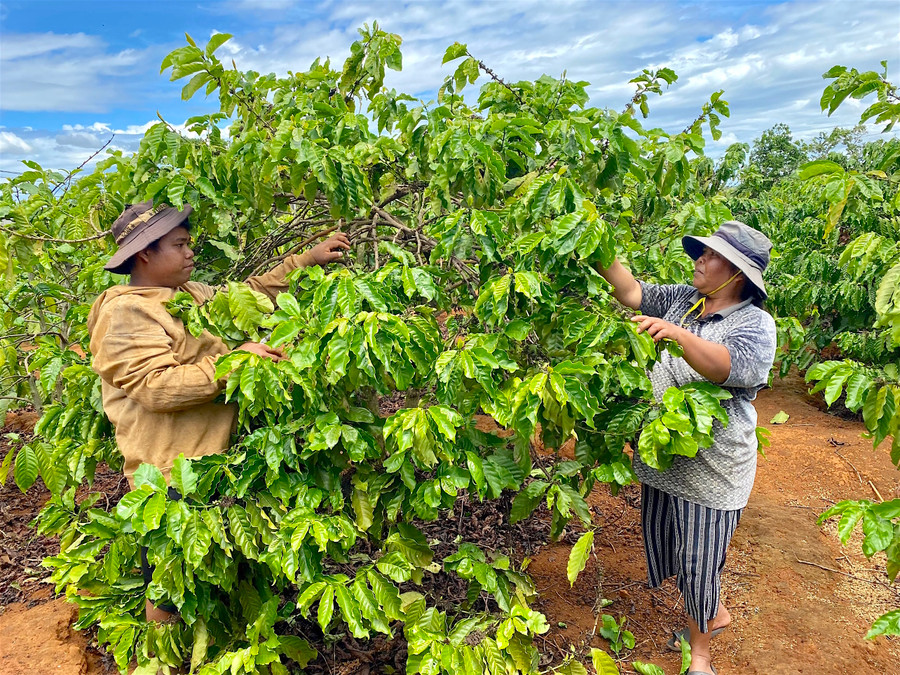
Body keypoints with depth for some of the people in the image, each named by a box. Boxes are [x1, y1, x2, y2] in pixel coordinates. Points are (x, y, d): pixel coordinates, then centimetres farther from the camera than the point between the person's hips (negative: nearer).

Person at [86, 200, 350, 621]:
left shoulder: (192, 294, 11)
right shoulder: (126, 312, -16)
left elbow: (252, 293, 18)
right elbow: (156, 386, -25)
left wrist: (308, 260, 14)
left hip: (212, 457, 9)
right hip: (172, 476, -9)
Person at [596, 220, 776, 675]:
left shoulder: (755, 325, -15)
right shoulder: (683, 300, 5)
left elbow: (730, 368, -32)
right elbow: (632, 292, 6)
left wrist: (679, 334, -47)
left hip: (710, 469, -7)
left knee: (698, 561, 6)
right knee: (665, 547, 20)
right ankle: (714, 614, 47)